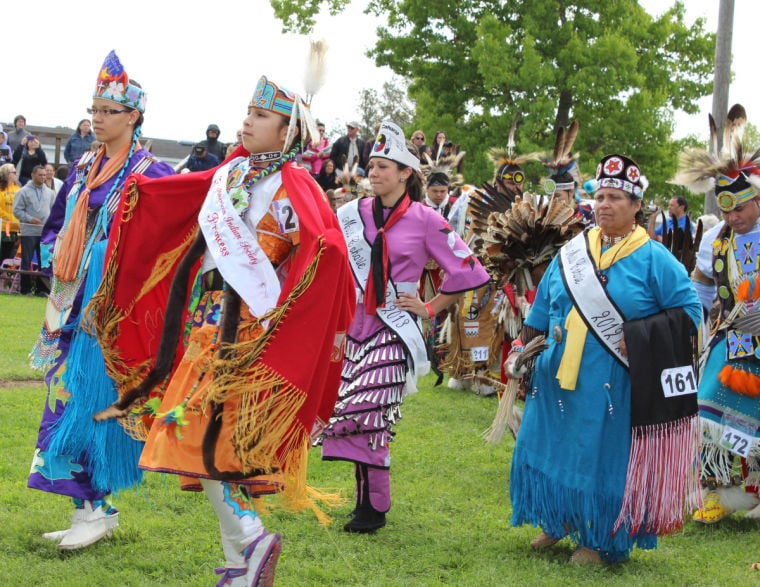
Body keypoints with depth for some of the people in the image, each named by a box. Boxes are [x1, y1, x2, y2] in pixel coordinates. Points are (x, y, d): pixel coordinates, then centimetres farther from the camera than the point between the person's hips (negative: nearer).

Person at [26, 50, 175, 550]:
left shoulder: (151, 174, -7)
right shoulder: (84, 168, 14)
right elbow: (56, 226, 22)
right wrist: (56, 259, 4)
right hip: (74, 301, 7)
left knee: (89, 401, -9)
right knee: (70, 399, 7)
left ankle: (97, 509, 0)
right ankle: (90, 509, 14)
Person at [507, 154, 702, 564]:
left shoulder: (653, 259, -5)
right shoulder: (571, 253, 9)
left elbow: (688, 311, -8)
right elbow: (542, 310, 18)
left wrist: (638, 338, -17)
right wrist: (522, 347, 10)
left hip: (614, 384, -5)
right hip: (560, 377, 5)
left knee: (605, 458, 2)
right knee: (552, 450, 11)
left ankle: (600, 540, 17)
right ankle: (558, 524, 31)